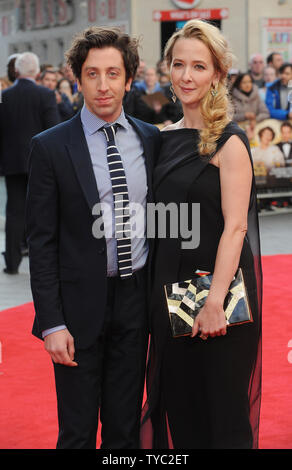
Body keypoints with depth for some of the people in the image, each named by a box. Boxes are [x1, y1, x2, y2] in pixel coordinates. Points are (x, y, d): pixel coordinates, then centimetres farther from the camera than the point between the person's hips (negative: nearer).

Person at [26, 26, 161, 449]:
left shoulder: (151, 139, 5)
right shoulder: (51, 147, -7)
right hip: (81, 303, -3)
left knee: (126, 427, 15)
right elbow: (41, 242, -7)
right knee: (78, 430, 7)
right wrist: (52, 322, -12)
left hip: (136, 299, 4)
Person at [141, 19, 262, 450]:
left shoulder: (229, 141, -11)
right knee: (178, 403, 15)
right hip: (169, 286, 7)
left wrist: (215, 301, -24)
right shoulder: (165, 139, 9)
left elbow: (235, 227, -17)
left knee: (223, 412, 4)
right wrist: (155, 291, 8)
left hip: (216, 285, -7)